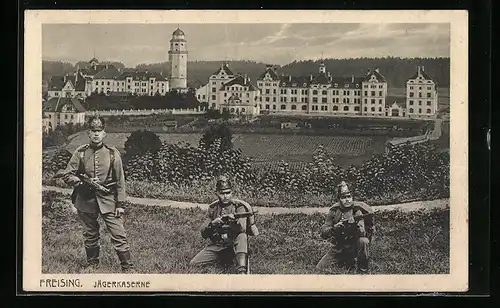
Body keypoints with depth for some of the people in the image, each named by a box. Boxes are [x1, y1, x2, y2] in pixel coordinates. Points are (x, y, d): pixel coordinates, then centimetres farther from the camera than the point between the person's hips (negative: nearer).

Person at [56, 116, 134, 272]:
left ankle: (127, 268, -1)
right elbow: (67, 174, 2)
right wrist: (82, 182, -16)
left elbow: (120, 181, 1)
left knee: (119, 234, -7)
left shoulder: (112, 153, -2)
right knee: (90, 235, 14)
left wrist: (120, 204, -2)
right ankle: (92, 264, 30)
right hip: (85, 199, 2)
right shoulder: (80, 152, 0)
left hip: (108, 200, -1)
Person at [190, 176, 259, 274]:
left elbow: (242, 229, -21)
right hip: (216, 246, 4)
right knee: (193, 264, -11)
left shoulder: (239, 207, -6)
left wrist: (234, 221, -42)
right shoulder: (213, 208, 5)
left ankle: (242, 271, -43)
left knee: (242, 237, -37)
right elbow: (204, 235, 3)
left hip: (234, 245, -4)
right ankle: (222, 260, 9)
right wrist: (211, 224, -18)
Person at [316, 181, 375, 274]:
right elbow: (323, 233, -8)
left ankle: (363, 271, -16)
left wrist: (356, 224, -46)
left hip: (354, 245, -4)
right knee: (320, 268, -5)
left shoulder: (357, 210, -14)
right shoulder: (334, 210, -6)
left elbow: (363, 233, -25)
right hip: (339, 247, 4)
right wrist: (333, 228, -29)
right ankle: (348, 261, 18)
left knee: (363, 241, -36)